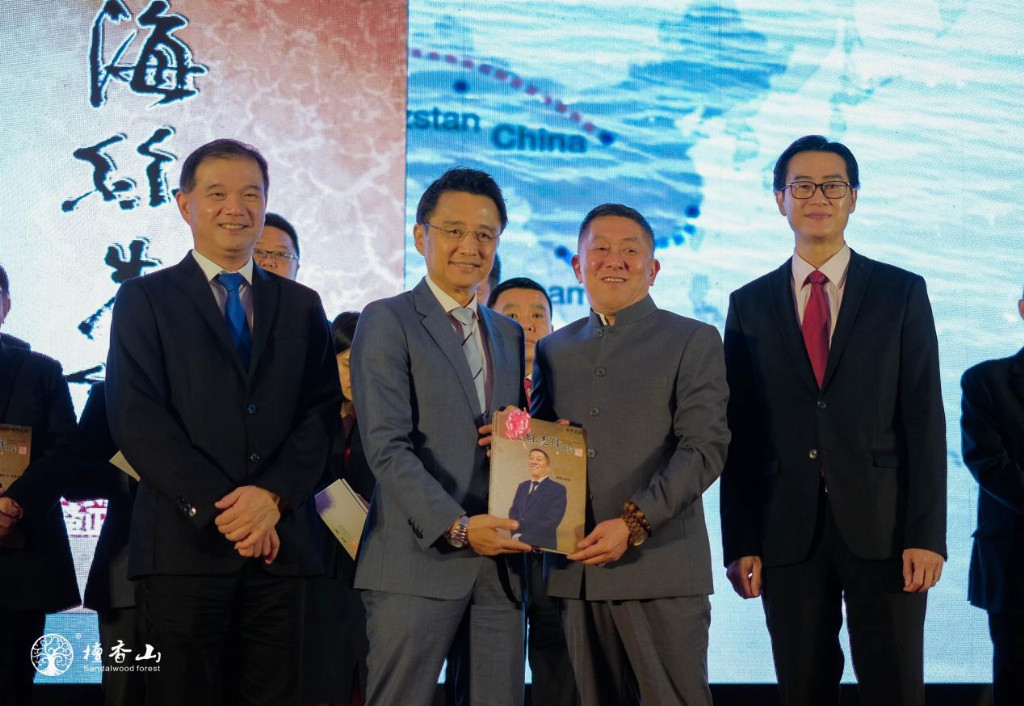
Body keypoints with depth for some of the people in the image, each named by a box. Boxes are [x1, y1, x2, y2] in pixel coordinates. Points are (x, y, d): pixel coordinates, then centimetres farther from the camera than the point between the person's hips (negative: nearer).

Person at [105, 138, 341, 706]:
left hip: (279, 542, 3)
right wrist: (218, 508, -13)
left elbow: (321, 414, 7)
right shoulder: (144, 300, 6)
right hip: (184, 544, -2)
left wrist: (273, 495, -10)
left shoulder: (301, 307, 16)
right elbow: (137, 419, -5)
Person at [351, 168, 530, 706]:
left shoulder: (510, 335, 20)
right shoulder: (387, 322, 0)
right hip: (417, 562, -5)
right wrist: (457, 528, -18)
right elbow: (386, 446, -9)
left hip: (498, 562, 6)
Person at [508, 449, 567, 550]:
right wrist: (516, 535, -13)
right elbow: (513, 512, 6)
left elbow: (551, 521, -16)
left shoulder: (558, 489, -7)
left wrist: (522, 539, -18)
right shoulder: (522, 486, 13)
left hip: (543, 547, -5)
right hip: (518, 545, 5)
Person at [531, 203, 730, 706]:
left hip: (660, 567, -4)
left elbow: (705, 447, -6)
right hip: (576, 569, 4)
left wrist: (633, 523, -17)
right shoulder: (553, 350, 18)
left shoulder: (693, 342, 4)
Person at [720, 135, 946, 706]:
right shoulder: (750, 305, 9)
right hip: (788, 531, 1)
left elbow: (924, 418, 1)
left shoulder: (902, 293, 6)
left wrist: (927, 534, -7)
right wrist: (740, 542, 1)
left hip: (883, 528, -1)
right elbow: (739, 431, 7)